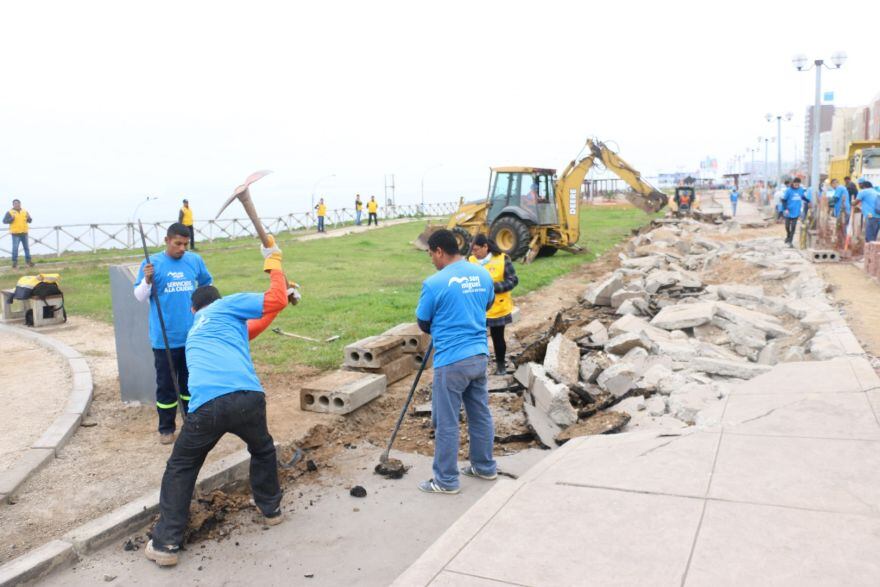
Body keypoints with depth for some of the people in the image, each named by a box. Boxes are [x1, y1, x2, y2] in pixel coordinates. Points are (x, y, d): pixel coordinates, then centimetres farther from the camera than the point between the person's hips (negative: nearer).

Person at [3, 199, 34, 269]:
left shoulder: (24, 211, 10)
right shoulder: (10, 212, -1)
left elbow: (30, 221, 11)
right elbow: (4, 221, -6)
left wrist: (28, 218, -11)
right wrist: (11, 219, -22)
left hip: (24, 233, 4)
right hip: (15, 233, -4)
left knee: (27, 248, 10)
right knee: (15, 248, -6)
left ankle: (28, 261, 19)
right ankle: (14, 263, -1)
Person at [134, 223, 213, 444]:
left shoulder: (195, 260, 2)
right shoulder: (152, 263, -6)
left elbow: (208, 285, 18)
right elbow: (139, 297, -6)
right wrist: (147, 280, -24)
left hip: (193, 336, 3)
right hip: (165, 339, -3)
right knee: (166, 385, 6)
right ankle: (166, 428, 19)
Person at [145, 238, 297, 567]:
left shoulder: (194, 331, 36)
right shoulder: (227, 305, 20)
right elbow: (276, 301, 8)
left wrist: (281, 298, 51)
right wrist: (274, 263, 24)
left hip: (206, 406, 2)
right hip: (246, 398, -2)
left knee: (181, 468, 23)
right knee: (263, 450, 30)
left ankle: (166, 544, 20)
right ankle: (270, 510, 43)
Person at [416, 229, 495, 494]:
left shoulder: (435, 283, -16)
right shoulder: (483, 274, 3)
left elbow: (422, 323, -3)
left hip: (451, 361, -7)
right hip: (480, 356, 7)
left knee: (447, 422, 5)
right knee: (481, 414, 19)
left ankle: (446, 480, 16)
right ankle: (484, 467, 34)